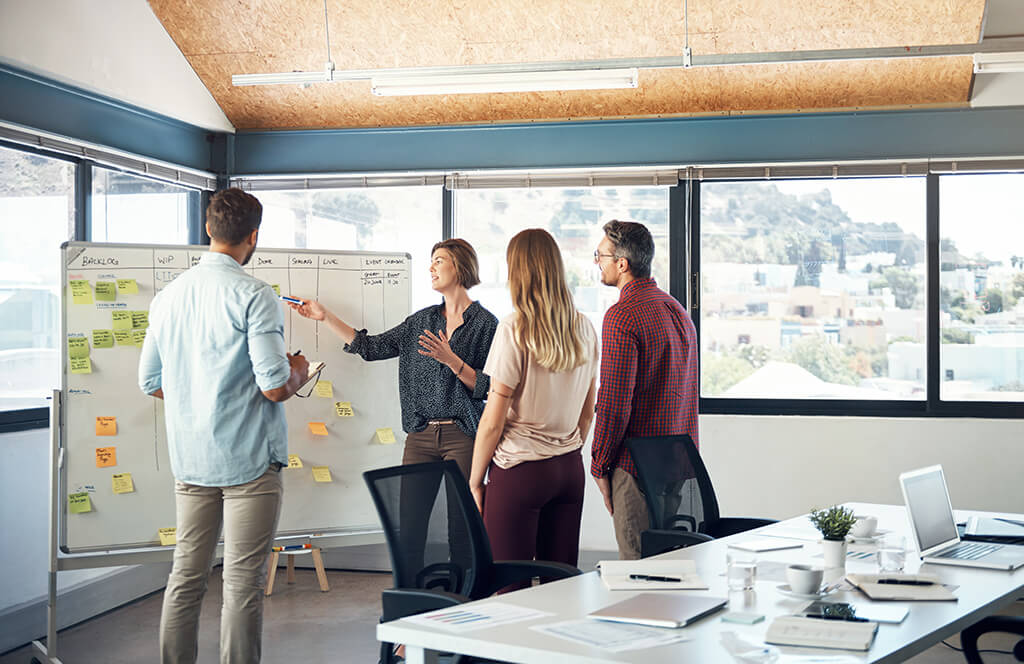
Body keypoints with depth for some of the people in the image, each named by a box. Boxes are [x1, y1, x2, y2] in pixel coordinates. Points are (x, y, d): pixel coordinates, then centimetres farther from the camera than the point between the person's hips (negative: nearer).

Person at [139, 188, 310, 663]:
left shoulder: (168, 296, 7)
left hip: (189, 461, 6)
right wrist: (299, 373, 4)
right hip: (248, 460, -6)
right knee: (243, 582, 1)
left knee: (185, 577, 13)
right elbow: (275, 388, -17)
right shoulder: (254, 296, -13)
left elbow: (150, 383, 13)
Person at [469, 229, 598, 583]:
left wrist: (474, 482, -2)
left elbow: (492, 422, -11)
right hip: (570, 470, 6)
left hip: (520, 472, -6)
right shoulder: (584, 328, 6)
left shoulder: (515, 329, -12)